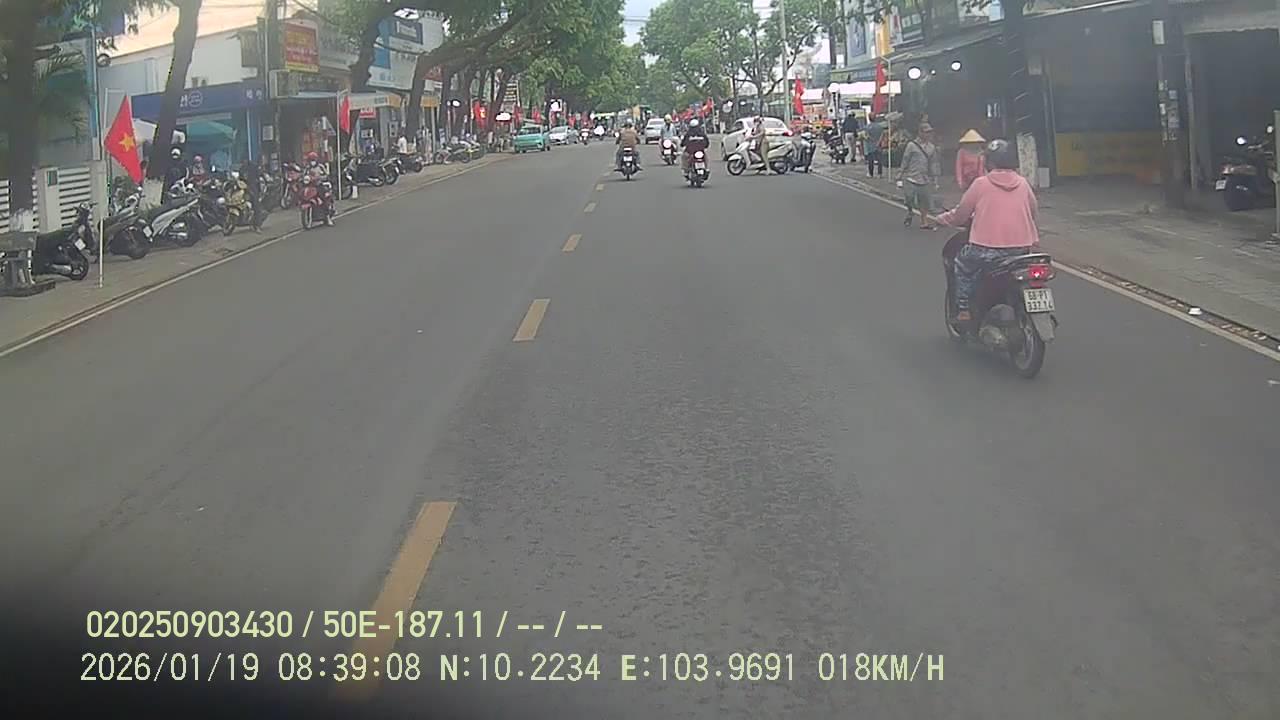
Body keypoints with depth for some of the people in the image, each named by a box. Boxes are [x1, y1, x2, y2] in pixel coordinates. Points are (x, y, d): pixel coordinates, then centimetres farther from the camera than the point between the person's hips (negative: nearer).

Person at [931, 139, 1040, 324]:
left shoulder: (981, 184, -2)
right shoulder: (1022, 183, 8)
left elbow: (960, 215, 4)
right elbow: (1034, 210, 19)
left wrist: (942, 219, 23)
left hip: (987, 248, -4)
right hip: (1021, 247, 4)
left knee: (962, 263, 21)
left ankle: (963, 309, 12)